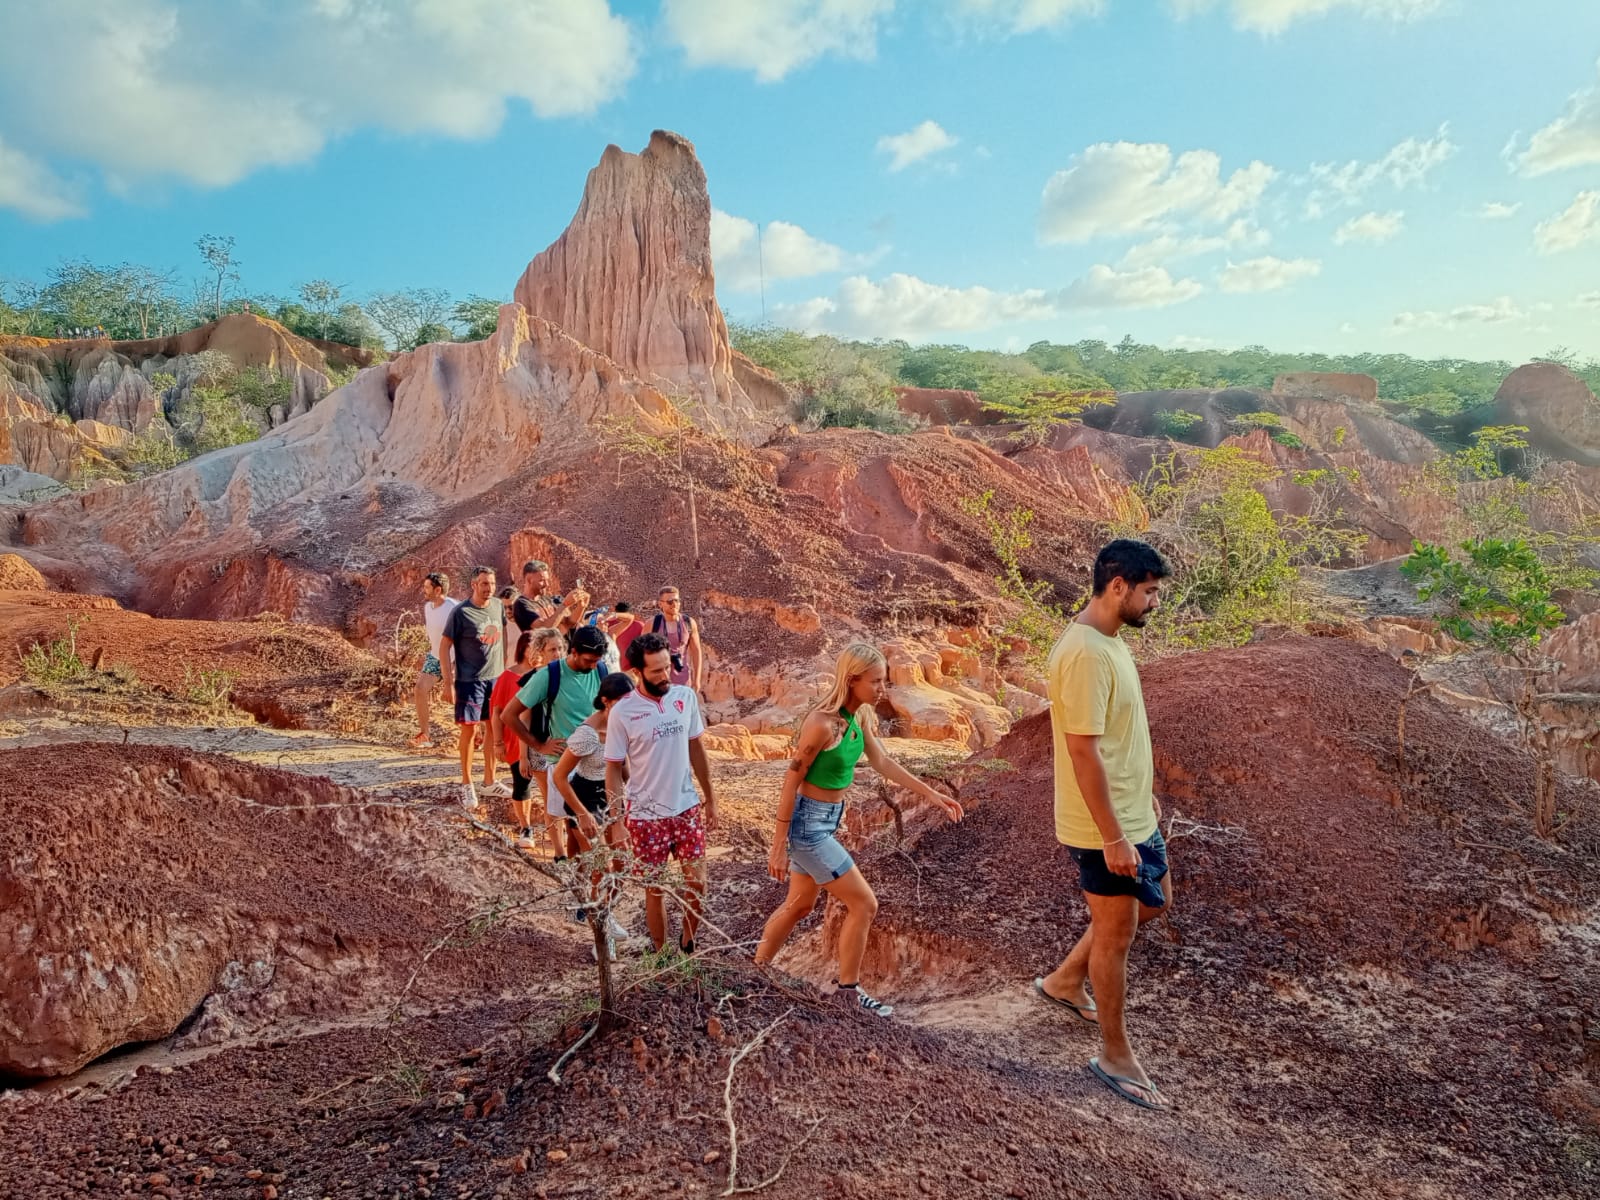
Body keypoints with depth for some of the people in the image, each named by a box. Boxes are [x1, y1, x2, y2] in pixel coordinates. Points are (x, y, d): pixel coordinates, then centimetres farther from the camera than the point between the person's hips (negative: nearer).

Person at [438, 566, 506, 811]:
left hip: (497, 677, 5)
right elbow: (445, 645, -9)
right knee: (469, 728, -2)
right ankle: (467, 784, 12)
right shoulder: (461, 612, -12)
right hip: (470, 680, -5)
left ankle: (490, 778, 25)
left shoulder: (498, 606, 3)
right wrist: (448, 681, -13)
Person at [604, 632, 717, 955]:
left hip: (687, 807, 3)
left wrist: (710, 797, 10)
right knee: (655, 888, 10)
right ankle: (661, 954, 30)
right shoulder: (623, 711, -15)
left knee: (697, 882, 7)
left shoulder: (686, 696, -5)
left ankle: (687, 943, 33)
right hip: (646, 815, -3)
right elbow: (614, 769, -8)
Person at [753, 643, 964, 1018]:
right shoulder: (822, 723, -26)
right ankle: (848, 991, 19)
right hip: (807, 823, -9)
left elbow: (882, 762, 10)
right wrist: (779, 846, -16)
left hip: (826, 821, 9)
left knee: (800, 905, 22)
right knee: (864, 904, 0)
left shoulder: (860, 716, -2)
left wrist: (931, 794, 10)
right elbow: (791, 781, -20)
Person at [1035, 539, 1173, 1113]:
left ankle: (1065, 981, 37)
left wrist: (1146, 795, 22)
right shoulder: (1085, 654, -26)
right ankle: (1115, 1055, 24)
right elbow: (1083, 751, -27)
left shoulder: (1109, 641, 6)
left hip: (1133, 813, 10)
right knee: (1117, 932, 5)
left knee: (1155, 902, 24)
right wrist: (1112, 838, -24)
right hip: (1104, 826, -10)